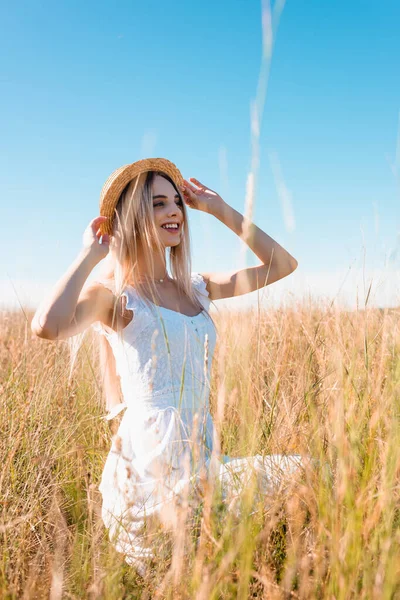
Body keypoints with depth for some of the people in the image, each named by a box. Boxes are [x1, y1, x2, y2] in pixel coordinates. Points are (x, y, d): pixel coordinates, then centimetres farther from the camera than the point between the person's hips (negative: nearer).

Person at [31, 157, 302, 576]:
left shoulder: (197, 288, 12)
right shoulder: (113, 294, -5)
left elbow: (282, 265, 13)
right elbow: (47, 326, -26)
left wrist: (221, 210, 11)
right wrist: (90, 255, -12)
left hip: (203, 456, 7)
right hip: (150, 459, -7)